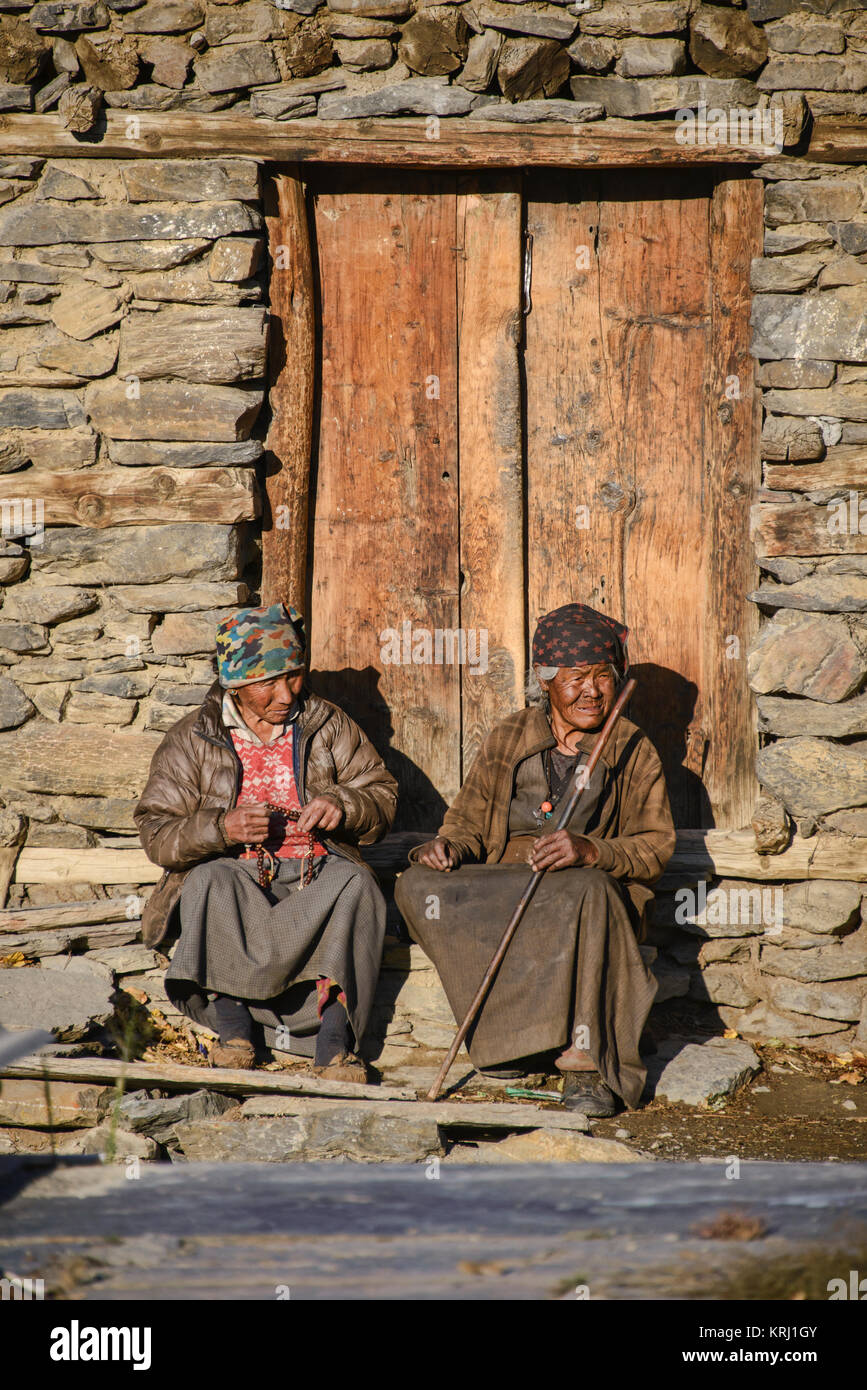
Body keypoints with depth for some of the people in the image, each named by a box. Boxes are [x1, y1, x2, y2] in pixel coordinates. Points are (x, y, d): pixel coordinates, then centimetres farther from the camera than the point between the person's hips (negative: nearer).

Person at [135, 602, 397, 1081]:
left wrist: (341, 805, -12)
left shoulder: (326, 725, 13)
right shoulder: (192, 741, 6)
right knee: (210, 881, -36)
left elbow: (382, 795, 12)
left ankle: (333, 1040, -39)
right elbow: (157, 834, 0)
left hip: (315, 870, 1)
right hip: (237, 872, -1)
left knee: (353, 883, -33)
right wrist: (221, 829, -20)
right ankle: (234, 1027, -36)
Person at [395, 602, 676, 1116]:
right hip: (503, 890, 3)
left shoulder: (634, 751, 8)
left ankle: (587, 1064, -40)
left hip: (586, 884, -3)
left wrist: (590, 851, -20)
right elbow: (471, 820, 16)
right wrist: (450, 846, -10)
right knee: (418, 885, -26)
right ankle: (506, 1035, -27)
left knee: (586, 891, -41)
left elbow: (657, 845, 0)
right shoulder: (509, 740, 14)